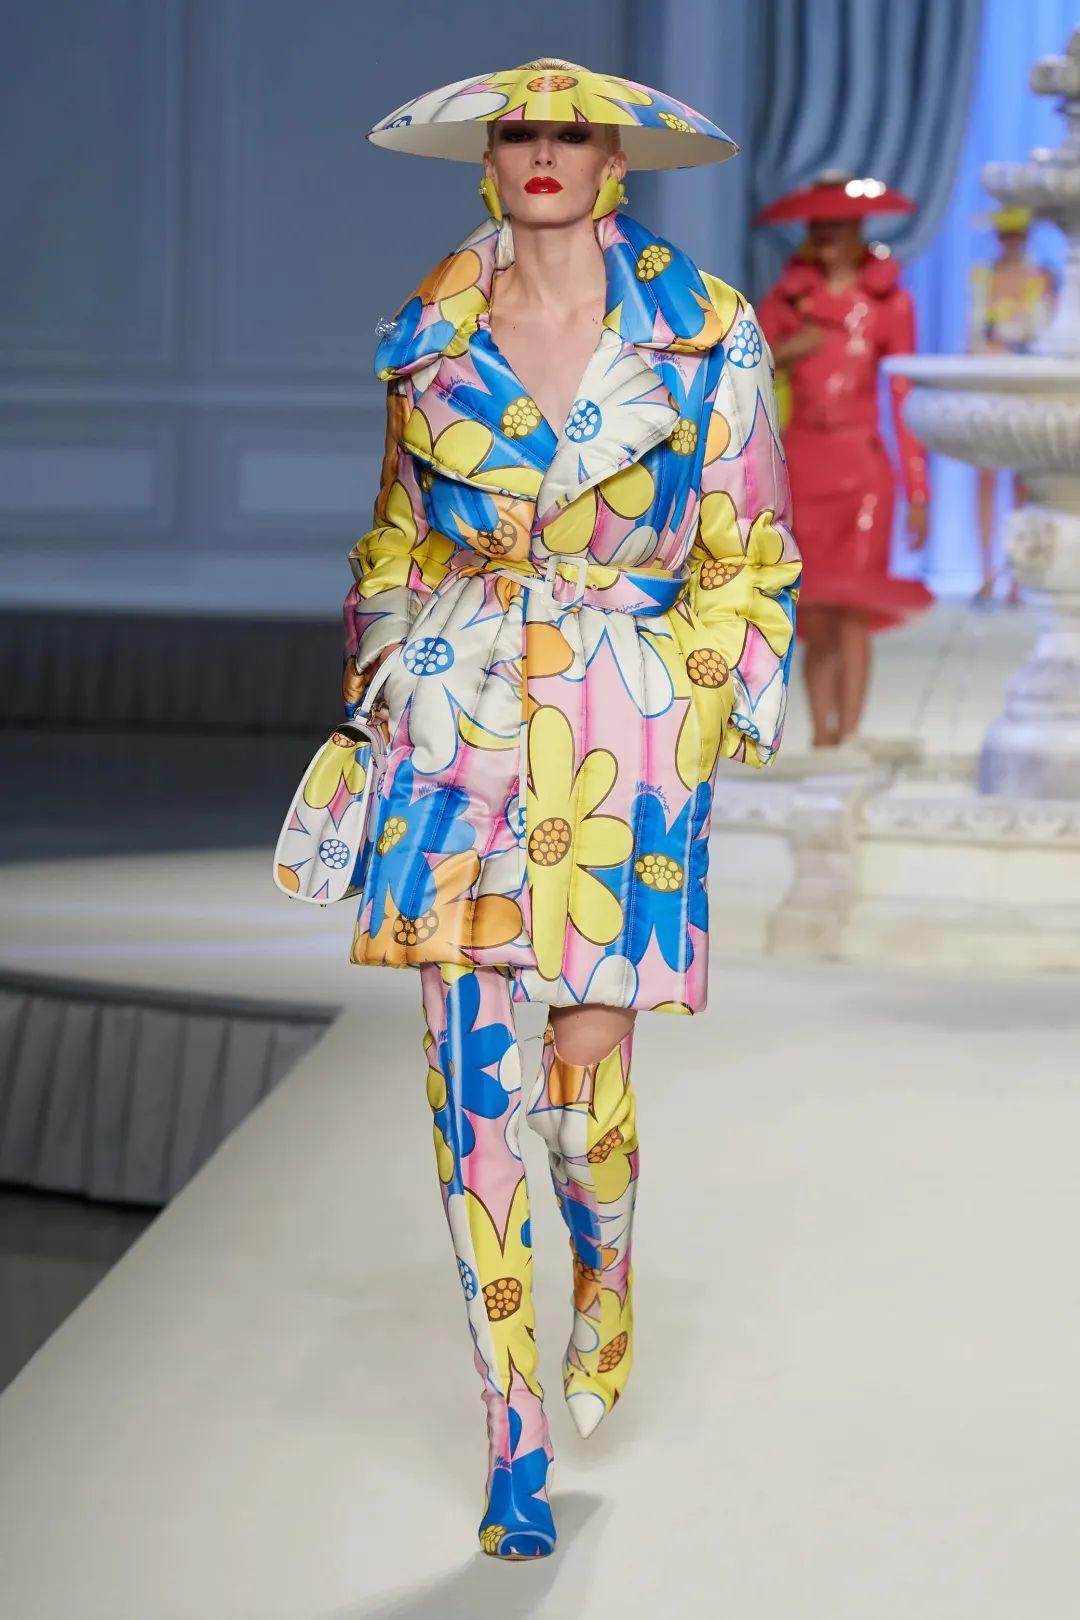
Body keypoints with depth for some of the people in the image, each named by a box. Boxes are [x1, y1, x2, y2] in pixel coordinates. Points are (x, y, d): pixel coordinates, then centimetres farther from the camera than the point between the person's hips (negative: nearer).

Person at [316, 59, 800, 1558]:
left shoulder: (706, 336, 1)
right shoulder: (430, 339, 7)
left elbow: (748, 560, 6)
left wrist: (717, 727, -1)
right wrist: (376, 691, 10)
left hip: (629, 739, -2)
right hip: (459, 730, 2)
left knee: (588, 1081, -3)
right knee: (475, 1090, -2)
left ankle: (607, 1283, 34)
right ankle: (515, 1445, 9)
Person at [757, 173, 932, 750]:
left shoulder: (889, 301, 4)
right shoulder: (788, 295, 10)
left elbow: (904, 399, 4)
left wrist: (918, 491, 1)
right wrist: (785, 352, -10)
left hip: (862, 469, -2)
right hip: (799, 465, 2)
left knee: (853, 613, -11)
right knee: (814, 620, 4)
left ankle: (848, 737, -13)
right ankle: (820, 737, 11)